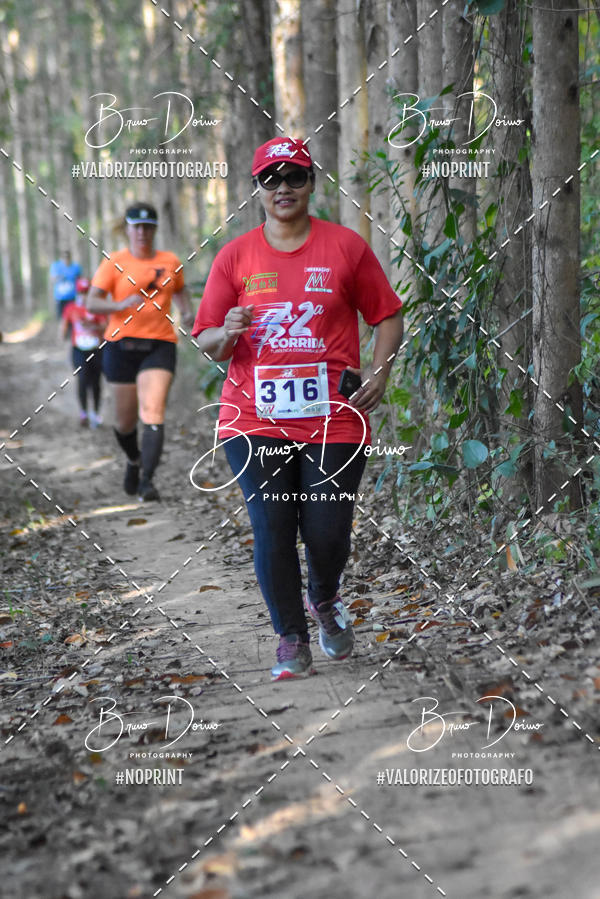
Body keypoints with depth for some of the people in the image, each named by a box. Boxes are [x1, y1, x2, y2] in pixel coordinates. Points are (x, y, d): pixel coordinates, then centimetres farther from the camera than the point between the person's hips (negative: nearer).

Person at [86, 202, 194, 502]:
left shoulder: (170, 262, 10)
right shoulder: (114, 263, 2)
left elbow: (180, 290, 30)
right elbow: (92, 302, -5)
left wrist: (187, 312, 9)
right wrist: (120, 305, -23)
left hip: (160, 345, 0)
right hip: (122, 344, 0)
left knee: (153, 412, -18)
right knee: (125, 419, 8)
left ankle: (147, 479, -22)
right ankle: (133, 460, 40)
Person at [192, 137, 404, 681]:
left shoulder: (346, 247, 5)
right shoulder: (235, 256, 7)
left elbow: (388, 315, 11)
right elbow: (206, 341, 8)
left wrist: (379, 371, -4)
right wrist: (227, 335, -14)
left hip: (334, 419, -1)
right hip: (255, 418, 1)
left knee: (327, 532, -3)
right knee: (272, 531, -5)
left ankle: (324, 599, 32)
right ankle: (291, 639, 13)